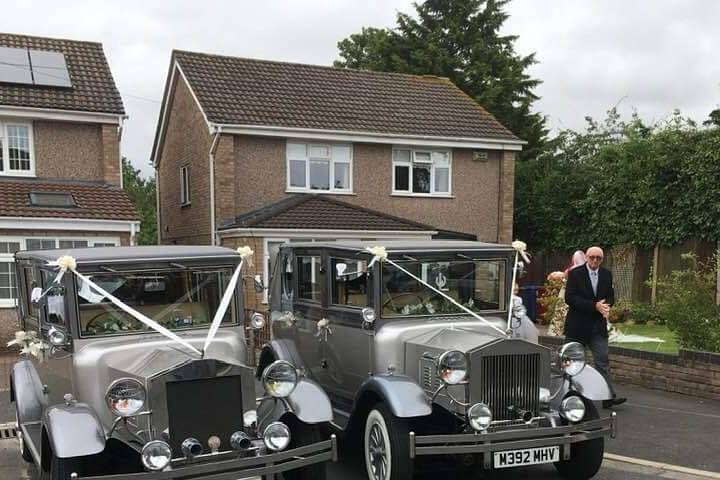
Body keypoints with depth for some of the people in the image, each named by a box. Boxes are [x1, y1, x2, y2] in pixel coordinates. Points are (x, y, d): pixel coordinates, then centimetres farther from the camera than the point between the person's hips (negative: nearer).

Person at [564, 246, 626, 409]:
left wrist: (605, 306, -11)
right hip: (577, 325, -3)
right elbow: (569, 298, -16)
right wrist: (595, 306, -21)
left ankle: (608, 397, -6)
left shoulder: (607, 275, 8)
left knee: (603, 361, -4)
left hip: (598, 325, 3)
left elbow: (610, 296, 14)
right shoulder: (575, 273, -7)